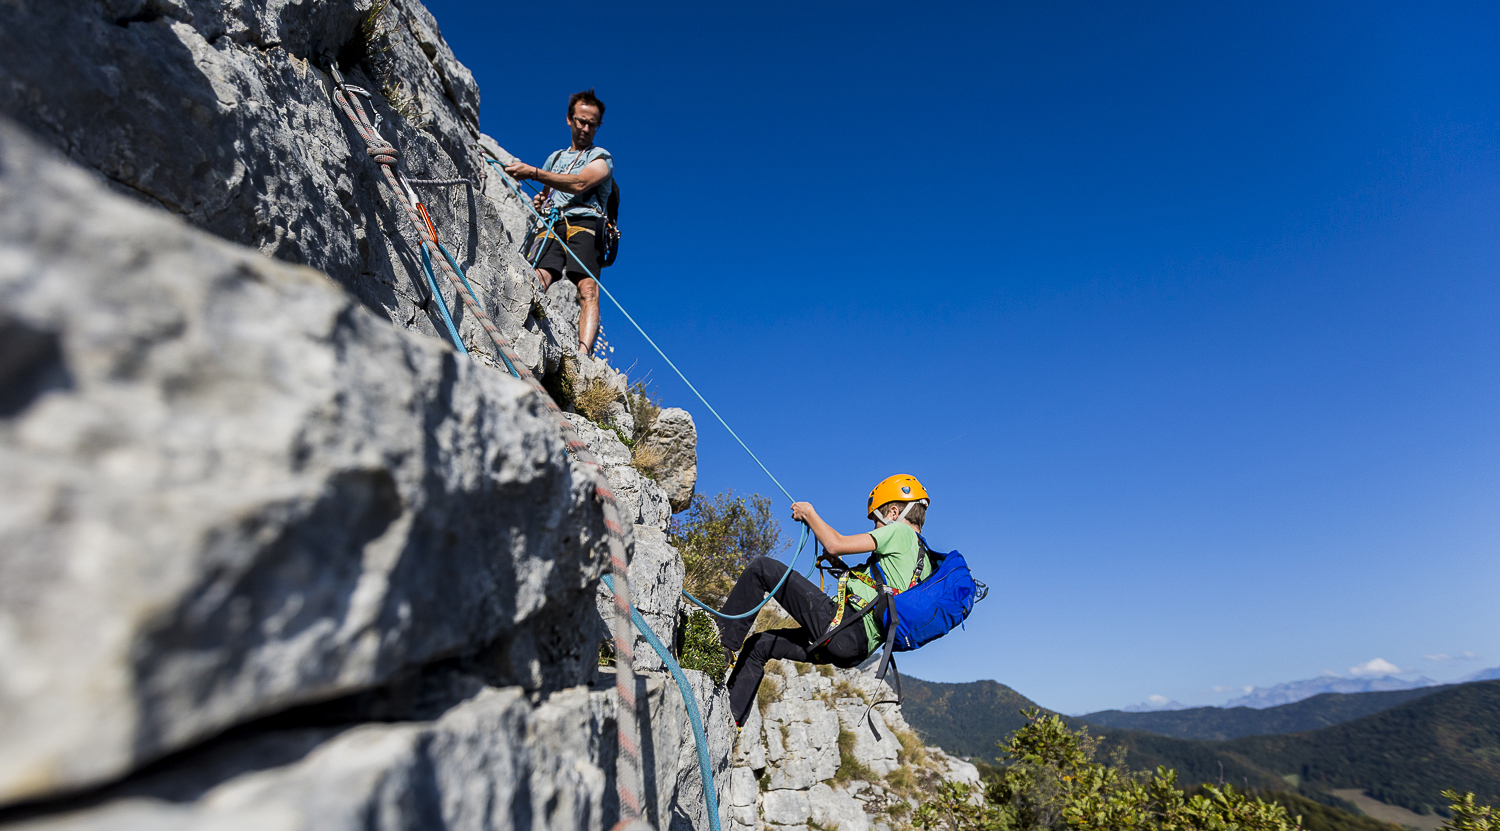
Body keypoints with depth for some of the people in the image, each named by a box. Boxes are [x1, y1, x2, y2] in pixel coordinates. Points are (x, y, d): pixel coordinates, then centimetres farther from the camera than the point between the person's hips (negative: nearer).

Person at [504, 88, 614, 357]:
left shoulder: (601, 157, 15)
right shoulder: (554, 158, 33)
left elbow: (579, 184, -6)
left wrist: (533, 172, -11)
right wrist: (539, 203, 11)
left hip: (584, 226, -4)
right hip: (551, 227, 4)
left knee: (587, 290, -28)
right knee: (536, 283, -26)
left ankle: (583, 355, -44)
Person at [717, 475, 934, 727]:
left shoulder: (901, 532, -4)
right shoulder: (924, 560, 21)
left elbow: (835, 544, -10)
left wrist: (809, 514, 5)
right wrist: (842, 567, 23)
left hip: (841, 623, -10)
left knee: (763, 567, -3)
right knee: (760, 644, 19)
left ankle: (722, 639, -2)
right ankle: (730, 716, 17)